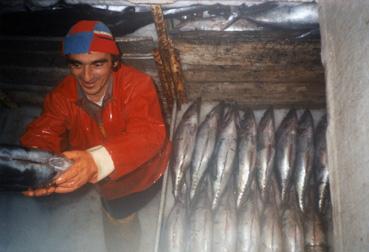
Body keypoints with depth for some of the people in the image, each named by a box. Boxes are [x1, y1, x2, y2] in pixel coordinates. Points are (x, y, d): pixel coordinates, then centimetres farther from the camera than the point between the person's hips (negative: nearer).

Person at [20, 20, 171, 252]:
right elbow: (42, 133, -28)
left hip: (145, 172, -3)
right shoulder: (62, 95, -18)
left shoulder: (137, 84, -32)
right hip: (108, 181, 4)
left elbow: (149, 134, -48)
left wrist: (98, 161, -68)